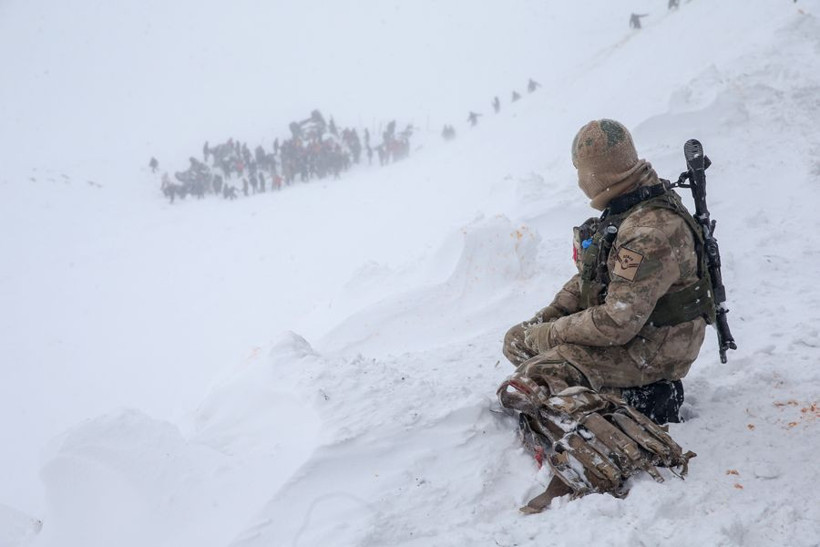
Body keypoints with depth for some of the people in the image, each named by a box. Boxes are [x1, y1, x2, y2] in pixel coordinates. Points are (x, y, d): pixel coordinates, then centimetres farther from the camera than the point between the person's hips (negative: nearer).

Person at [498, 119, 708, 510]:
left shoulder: (652, 231, -29)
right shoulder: (625, 208, 4)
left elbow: (617, 324, -30)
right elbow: (590, 277, 15)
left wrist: (548, 335, -17)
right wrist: (543, 320, 4)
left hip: (648, 349, -10)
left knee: (523, 387, -20)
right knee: (517, 340, 11)